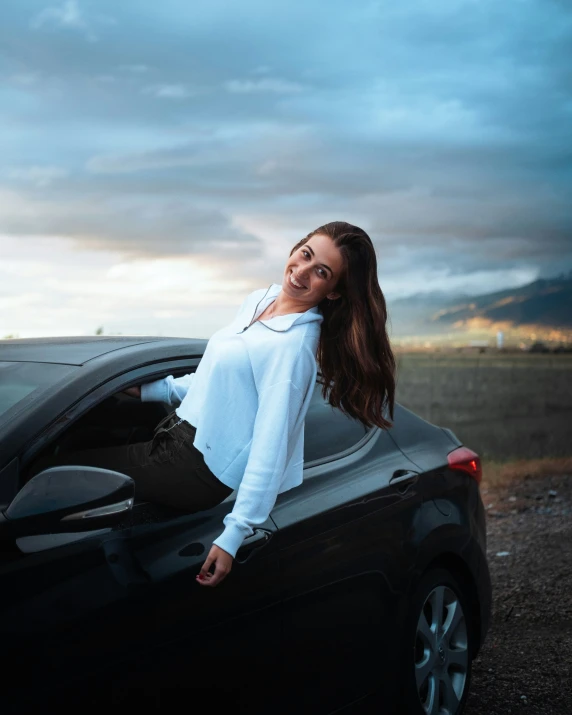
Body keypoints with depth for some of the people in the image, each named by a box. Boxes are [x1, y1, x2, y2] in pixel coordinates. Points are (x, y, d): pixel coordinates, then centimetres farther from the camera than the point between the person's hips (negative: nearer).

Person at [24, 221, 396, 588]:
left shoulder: (295, 346, -23)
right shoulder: (260, 299, 4)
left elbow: (270, 446, -27)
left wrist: (234, 535, -29)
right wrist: (151, 389, 19)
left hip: (196, 466, -9)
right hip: (178, 432, 9)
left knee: (54, 470, -4)